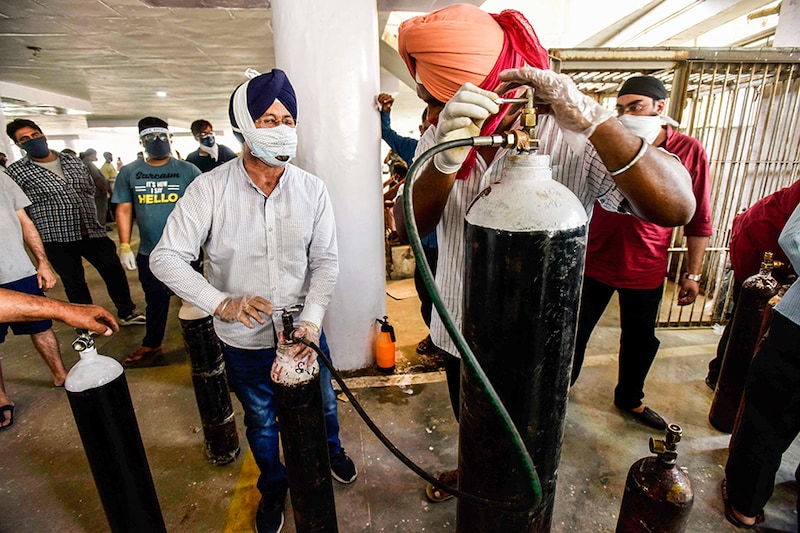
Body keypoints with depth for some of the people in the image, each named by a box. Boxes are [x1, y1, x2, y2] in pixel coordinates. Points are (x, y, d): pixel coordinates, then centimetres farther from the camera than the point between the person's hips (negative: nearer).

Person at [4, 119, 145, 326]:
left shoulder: (73, 161, 8)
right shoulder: (16, 172, -4)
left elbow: (90, 189, 17)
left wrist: (90, 217, 11)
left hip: (92, 232, 4)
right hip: (58, 240, -3)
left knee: (114, 272, 7)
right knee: (74, 283, 9)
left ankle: (127, 313, 24)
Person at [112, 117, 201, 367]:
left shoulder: (188, 170, -2)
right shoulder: (129, 173, 5)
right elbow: (124, 209, 7)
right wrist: (124, 246, 2)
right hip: (149, 253, 3)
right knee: (155, 300, 17)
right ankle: (151, 345, 35)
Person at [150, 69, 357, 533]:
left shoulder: (312, 189, -9)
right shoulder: (209, 189, -14)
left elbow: (326, 261, -8)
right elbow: (166, 257, -13)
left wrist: (311, 319, -21)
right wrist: (221, 303, -27)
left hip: (305, 331, 2)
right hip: (244, 340, -1)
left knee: (323, 404, 24)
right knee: (261, 420, 23)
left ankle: (332, 450, 60)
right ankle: (273, 486, 54)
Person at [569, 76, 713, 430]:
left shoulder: (690, 151, -3)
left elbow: (699, 220, 2)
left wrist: (692, 273, 3)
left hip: (647, 269, 1)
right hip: (594, 260, -1)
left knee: (640, 339, 17)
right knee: (574, 333, 9)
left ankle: (629, 398, 42)